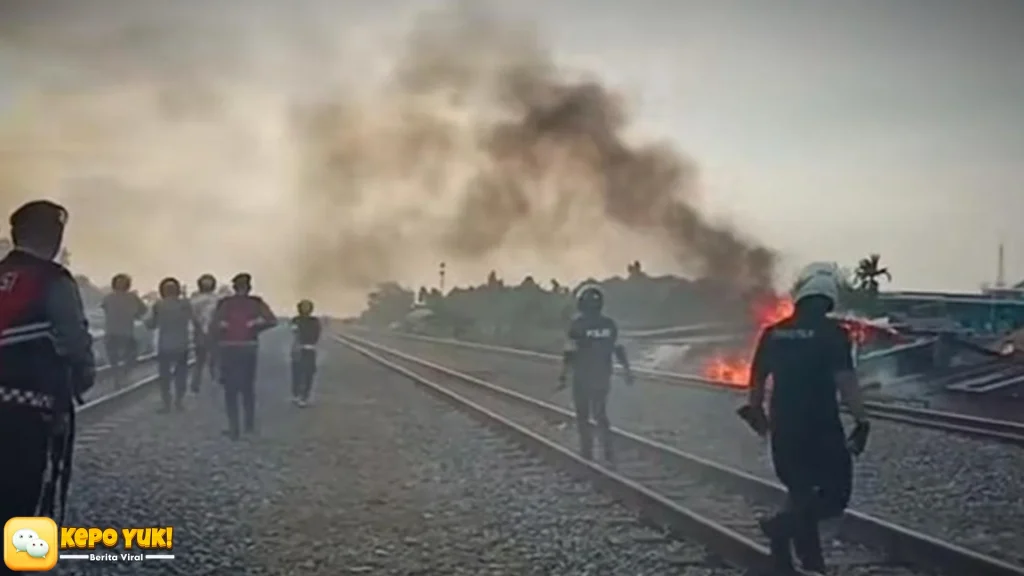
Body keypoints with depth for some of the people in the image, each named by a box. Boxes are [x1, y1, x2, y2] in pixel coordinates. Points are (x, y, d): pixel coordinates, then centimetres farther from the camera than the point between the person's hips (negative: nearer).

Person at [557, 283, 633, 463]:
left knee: (582, 416, 12)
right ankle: (609, 451, 2)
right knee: (600, 414, 15)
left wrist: (562, 377, -9)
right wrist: (627, 371, 15)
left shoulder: (576, 325, -15)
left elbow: (569, 354, -15)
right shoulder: (609, 324, -1)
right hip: (603, 377, 4)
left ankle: (587, 452, 14)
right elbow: (618, 349, 5)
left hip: (582, 378, -4)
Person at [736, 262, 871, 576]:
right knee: (835, 495, 5)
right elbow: (845, 380, -19)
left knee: (800, 493, 17)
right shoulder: (833, 333, -11)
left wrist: (756, 412, 28)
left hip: (783, 429, 6)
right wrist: (861, 420, -12)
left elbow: (757, 378, 12)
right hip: (821, 429, -5)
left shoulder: (773, 333, 4)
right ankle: (783, 526, -16)